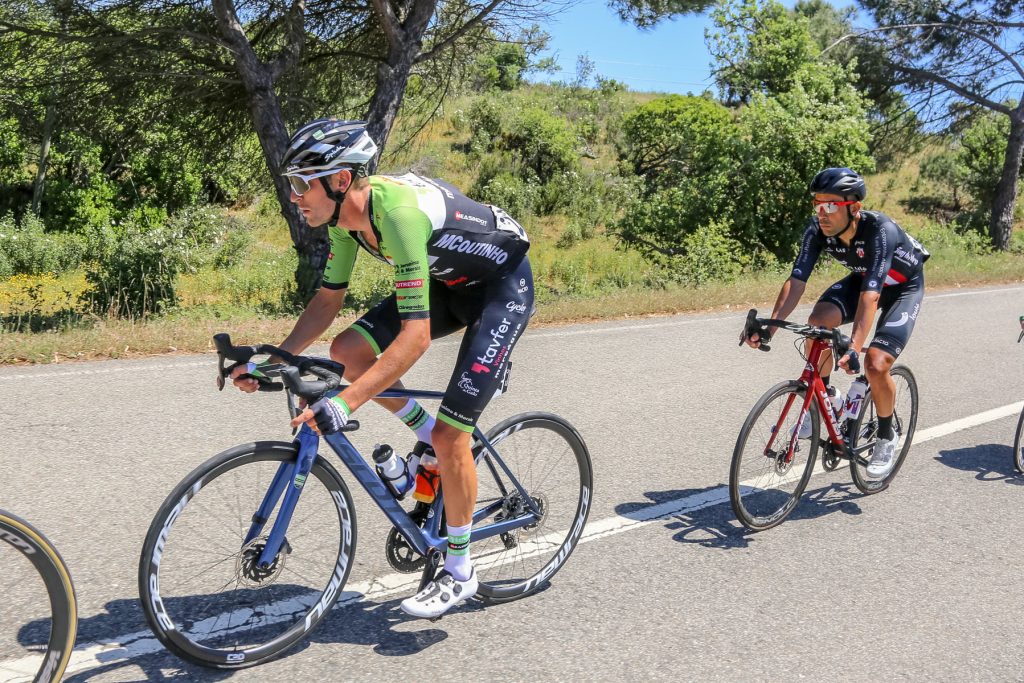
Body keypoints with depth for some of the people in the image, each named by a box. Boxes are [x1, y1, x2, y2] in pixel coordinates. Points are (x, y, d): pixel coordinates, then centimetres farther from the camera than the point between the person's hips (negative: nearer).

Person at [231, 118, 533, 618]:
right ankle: (426, 435, 13)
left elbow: (416, 335, -39)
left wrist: (345, 403, -43)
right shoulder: (345, 213, -9)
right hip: (447, 281, 8)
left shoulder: (398, 212, -35)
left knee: (449, 435, -12)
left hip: (503, 286, -8)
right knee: (348, 351, -9)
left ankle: (459, 573, 7)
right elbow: (328, 299, 1)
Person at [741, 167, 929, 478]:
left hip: (903, 286, -4)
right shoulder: (818, 228, -23)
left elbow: (870, 294, -46)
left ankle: (887, 437, 8)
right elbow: (797, 280, -26)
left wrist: (854, 346, -57)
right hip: (862, 277, 5)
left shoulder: (880, 230, -38)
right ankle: (825, 396, -1)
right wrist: (769, 326, -38)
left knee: (875, 364, -19)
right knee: (818, 322, -25)